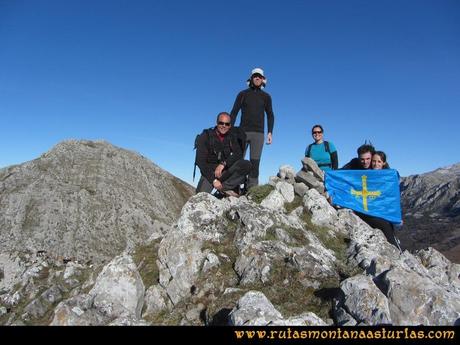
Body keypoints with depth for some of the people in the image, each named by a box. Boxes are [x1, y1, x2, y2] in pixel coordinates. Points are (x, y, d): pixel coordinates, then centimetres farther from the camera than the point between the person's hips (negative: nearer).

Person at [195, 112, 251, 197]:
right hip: (210, 172, -2)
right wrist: (213, 180, -20)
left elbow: (238, 154, -9)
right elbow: (200, 161, -11)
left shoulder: (233, 136, 4)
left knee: (246, 165, -25)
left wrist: (223, 163, -27)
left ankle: (224, 187, -24)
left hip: (227, 170, 2)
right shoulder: (205, 136, -4)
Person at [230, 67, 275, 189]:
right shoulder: (243, 94, 9)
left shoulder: (266, 96, 13)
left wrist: (270, 132, 3)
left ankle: (252, 189, -4)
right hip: (243, 132, 0)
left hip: (258, 133, 1)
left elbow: (270, 115, 15)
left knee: (255, 162, -5)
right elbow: (234, 113, 7)